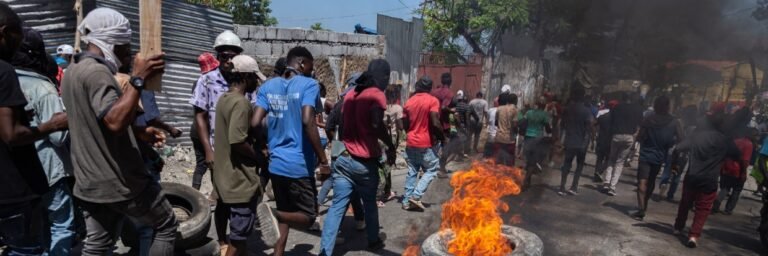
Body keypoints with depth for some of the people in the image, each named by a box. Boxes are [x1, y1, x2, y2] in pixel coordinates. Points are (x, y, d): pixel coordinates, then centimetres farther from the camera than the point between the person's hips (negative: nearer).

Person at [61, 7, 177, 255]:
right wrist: (138, 79, -33)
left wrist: (139, 132, 16)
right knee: (167, 226, 8)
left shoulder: (74, 70, 14)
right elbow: (116, 122, -34)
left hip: (90, 181, 9)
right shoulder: (97, 71, -19)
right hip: (120, 180, -9)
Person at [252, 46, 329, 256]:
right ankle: (274, 214, -20)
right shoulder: (309, 85, -9)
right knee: (307, 217, 7)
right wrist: (323, 161, -19)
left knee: (286, 213, 21)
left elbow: (255, 123, -1)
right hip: (299, 165, -6)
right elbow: (307, 121, -22)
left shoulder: (268, 86, 7)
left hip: (275, 163, 6)